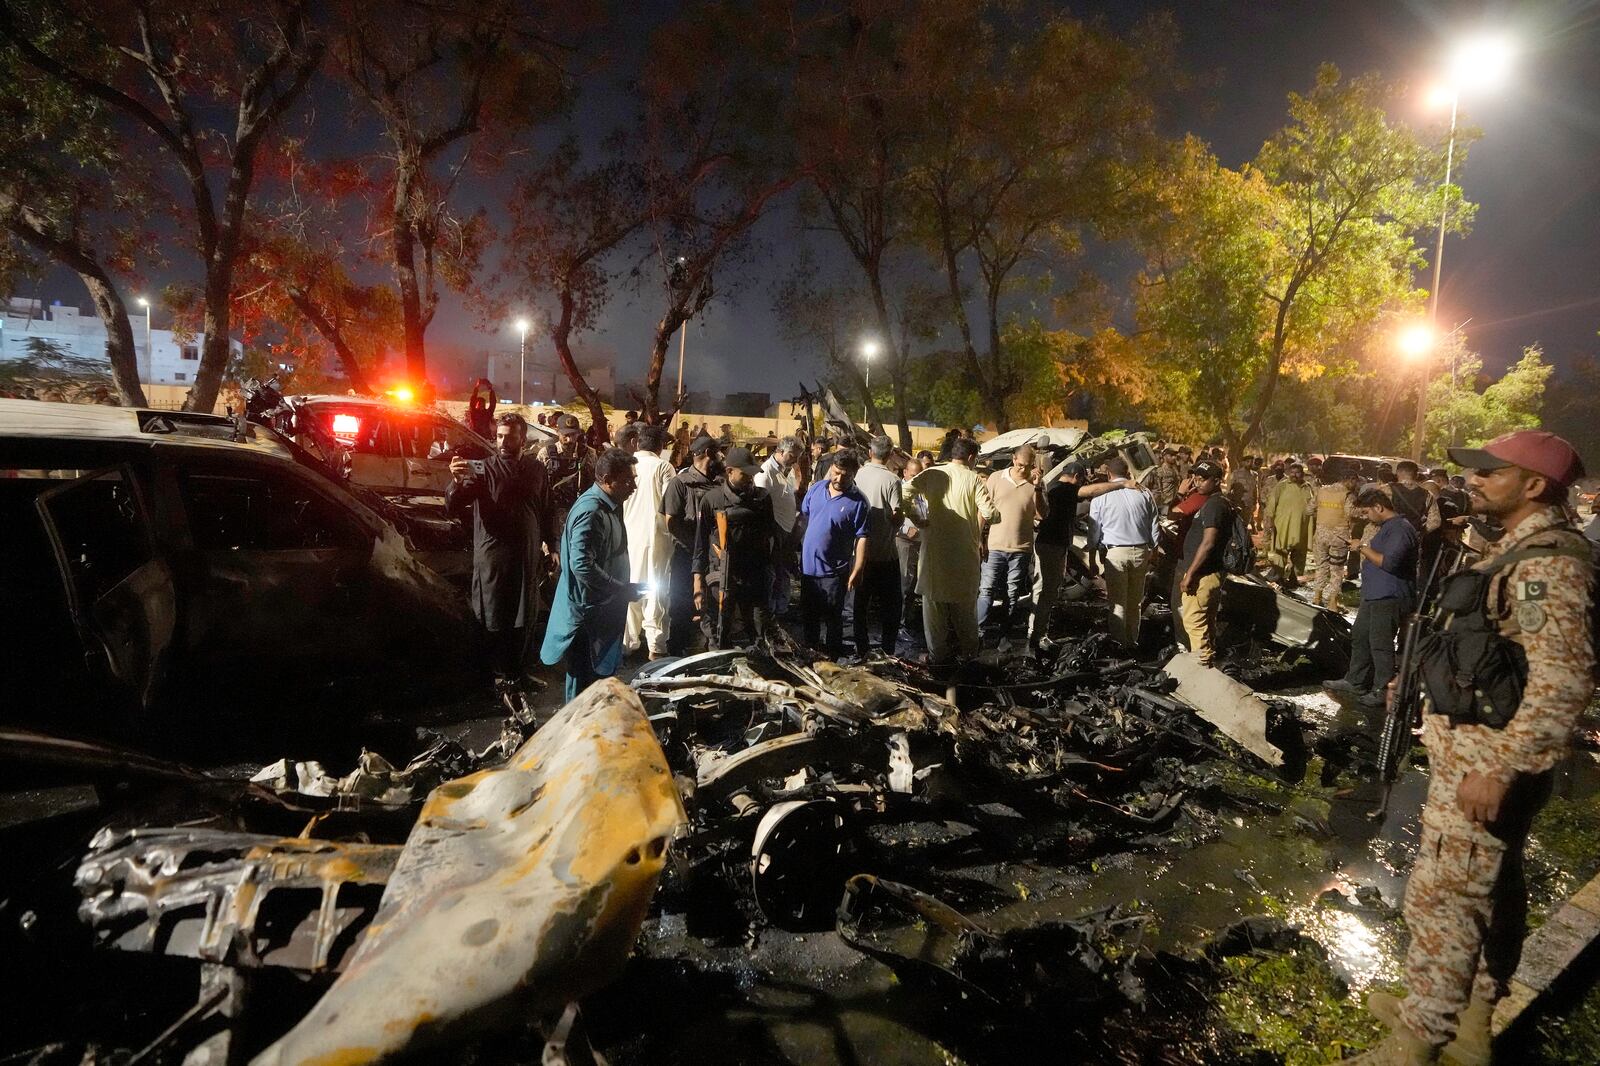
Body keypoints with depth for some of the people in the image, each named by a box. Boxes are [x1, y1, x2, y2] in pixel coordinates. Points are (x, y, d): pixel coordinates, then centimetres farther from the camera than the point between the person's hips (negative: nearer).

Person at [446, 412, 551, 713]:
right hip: (492, 559, -3)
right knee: (496, 622, 5)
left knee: (522, 621, 12)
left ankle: (516, 676, 27)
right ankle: (506, 679, 18)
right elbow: (452, 507, -16)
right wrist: (457, 482, -35)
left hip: (527, 557, 4)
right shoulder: (482, 470, -7)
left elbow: (545, 511, 16)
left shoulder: (536, 470, 5)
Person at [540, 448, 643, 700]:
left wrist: (624, 589, 11)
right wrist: (622, 590, -22)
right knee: (584, 684, 3)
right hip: (587, 613, -10)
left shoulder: (609, 506, 8)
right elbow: (582, 566, -29)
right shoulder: (590, 512, -23)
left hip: (604, 609, 10)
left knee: (602, 674, 21)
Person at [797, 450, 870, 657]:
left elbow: (861, 539, -14)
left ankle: (831, 659, 26)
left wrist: (856, 572, -17)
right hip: (808, 565, 5)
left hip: (834, 571, -5)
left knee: (833, 618, 10)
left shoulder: (858, 502, -14)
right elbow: (803, 515, 11)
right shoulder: (816, 488, -1)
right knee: (808, 615, 20)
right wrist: (797, 547, 12)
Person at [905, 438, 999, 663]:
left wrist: (917, 520, -3)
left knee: (934, 600, 11)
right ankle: (970, 648, 32)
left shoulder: (932, 474, -2)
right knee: (964, 602, 17)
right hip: (964, 551, 0)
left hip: (935, 548, 0)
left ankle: (938, 653, 17)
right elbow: (989, 513, -14)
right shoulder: (974, 479, -6)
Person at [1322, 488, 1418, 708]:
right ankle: (1355, 681, 29)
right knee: (1359, 638, 17)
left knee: (1380, 645, -3)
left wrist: (1363, 548, -18)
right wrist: (1362, 548, 12)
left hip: (1389, 598, -11)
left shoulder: (1400, 529, -17)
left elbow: (1390, 562, -26)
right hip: (1374, 595, 11)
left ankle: (1383, 690, 8)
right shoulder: (1385, 527, 17)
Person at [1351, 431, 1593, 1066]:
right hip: (1486, 754, 10)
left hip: (1486, 763, -10)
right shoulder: (1523, 549, 11)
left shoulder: (1548, 563, -21)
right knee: (1493, 891, 20)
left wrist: (1499, 767, -28)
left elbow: (1565, 680, -29)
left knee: (1442, 899, -3)